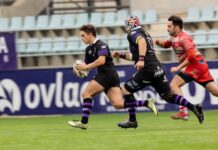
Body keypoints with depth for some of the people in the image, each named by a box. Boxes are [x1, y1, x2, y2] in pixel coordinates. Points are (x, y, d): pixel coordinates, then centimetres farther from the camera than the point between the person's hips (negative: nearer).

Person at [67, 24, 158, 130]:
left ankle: (84, 122, -9)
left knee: (86, 93, -8)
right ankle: (146, 103, -2)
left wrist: (85, 67, -19)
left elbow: (101, 61, -24)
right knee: (118, 104, -4)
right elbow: (87, 65, 24)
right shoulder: (89, 49, 20)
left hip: (107, 74, -9)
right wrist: (80, 68, 2)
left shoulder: (101, 45, -9)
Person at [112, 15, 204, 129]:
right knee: (168, 96, 11)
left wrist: (141, 59, -35)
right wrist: (121, 55, 31)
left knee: (126, 90, 5)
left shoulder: (133, 33, 0)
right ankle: (193, 107, -5)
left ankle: (132, 121, 7)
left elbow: (142, 41, -25)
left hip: (147, 69, -9)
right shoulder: (145, 33, 27)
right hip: (158, 69, 9)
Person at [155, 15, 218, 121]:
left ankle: (183, 112, -16)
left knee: (174, 85, -9)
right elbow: (166, 44, 31)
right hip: (201, 65, 9)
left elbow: (192, 56, -21)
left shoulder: (184, 38, -13)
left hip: (195, 64, -9)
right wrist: (158, 42, 9)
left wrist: (178, 68, -19)